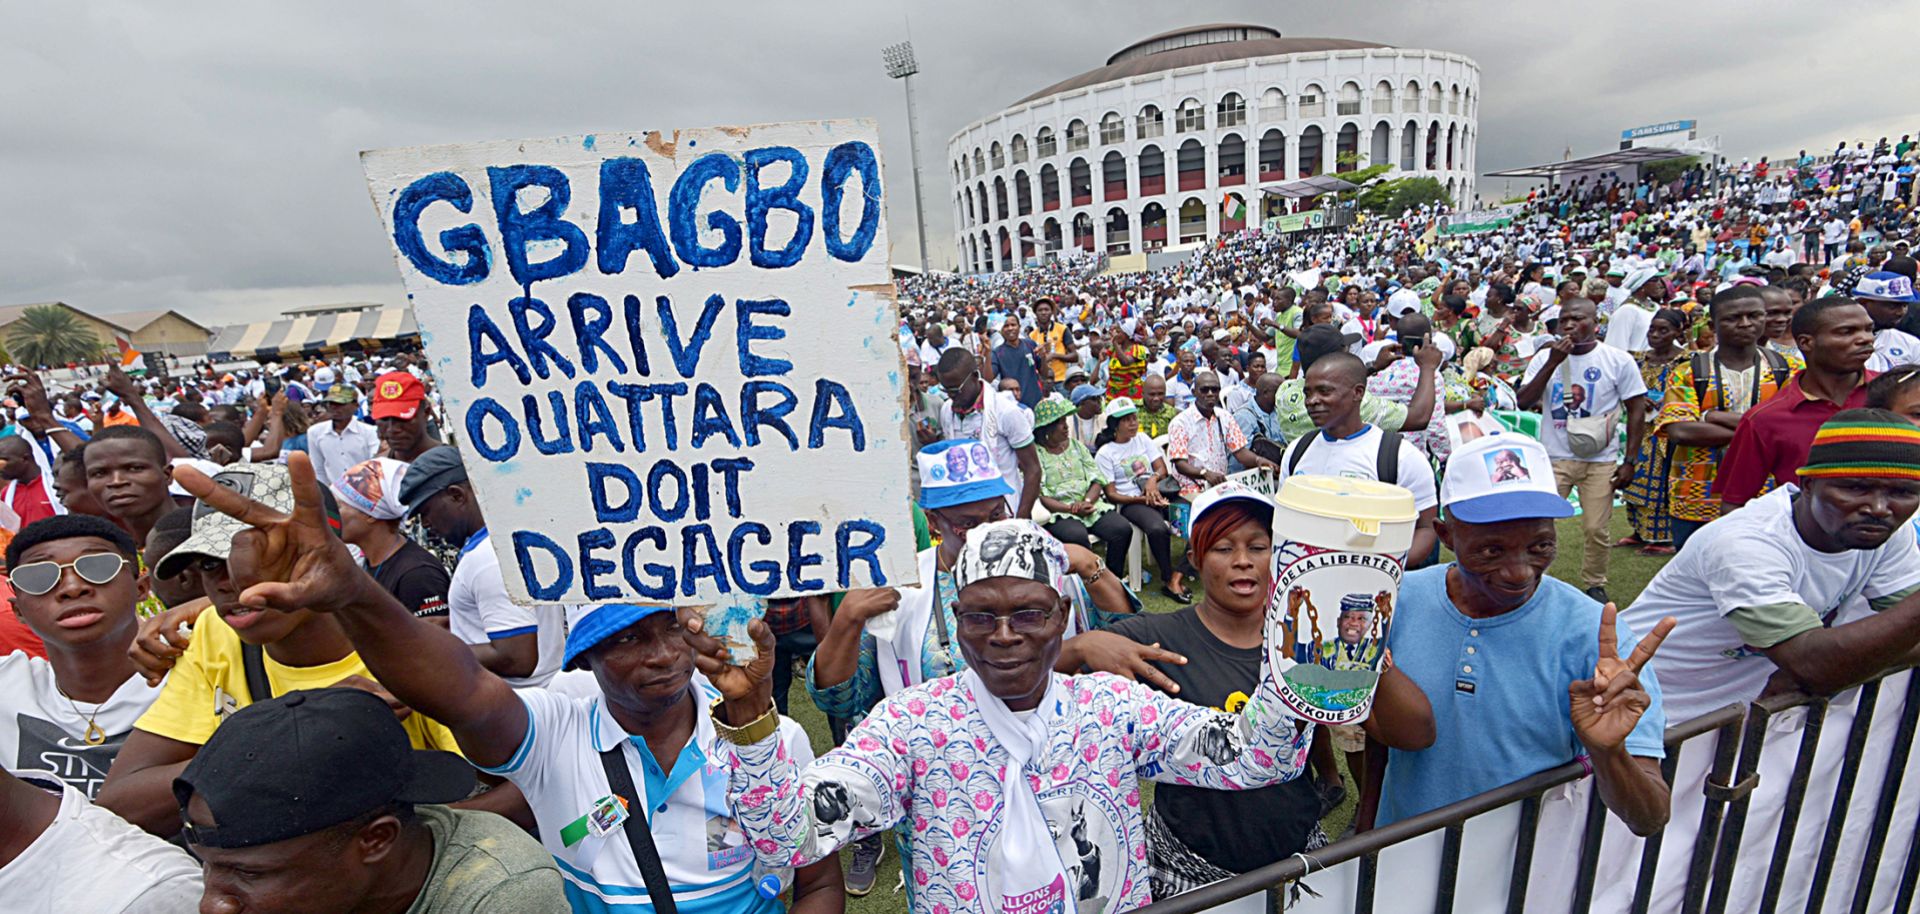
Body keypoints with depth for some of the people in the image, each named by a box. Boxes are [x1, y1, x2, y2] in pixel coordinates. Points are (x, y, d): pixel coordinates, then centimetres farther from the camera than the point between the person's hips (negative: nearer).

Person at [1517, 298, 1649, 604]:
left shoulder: (1618, 360, -1)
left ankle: (1595, 585, 24)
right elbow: (1524, 403, -8)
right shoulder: (1544, 358, 2)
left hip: (1600, 460, 0)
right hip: (1553, 457, 1)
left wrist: (1629, 461, -2)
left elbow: (1637, 410, 2)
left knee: (1596, 529, 4)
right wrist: (1553, 363, -15)